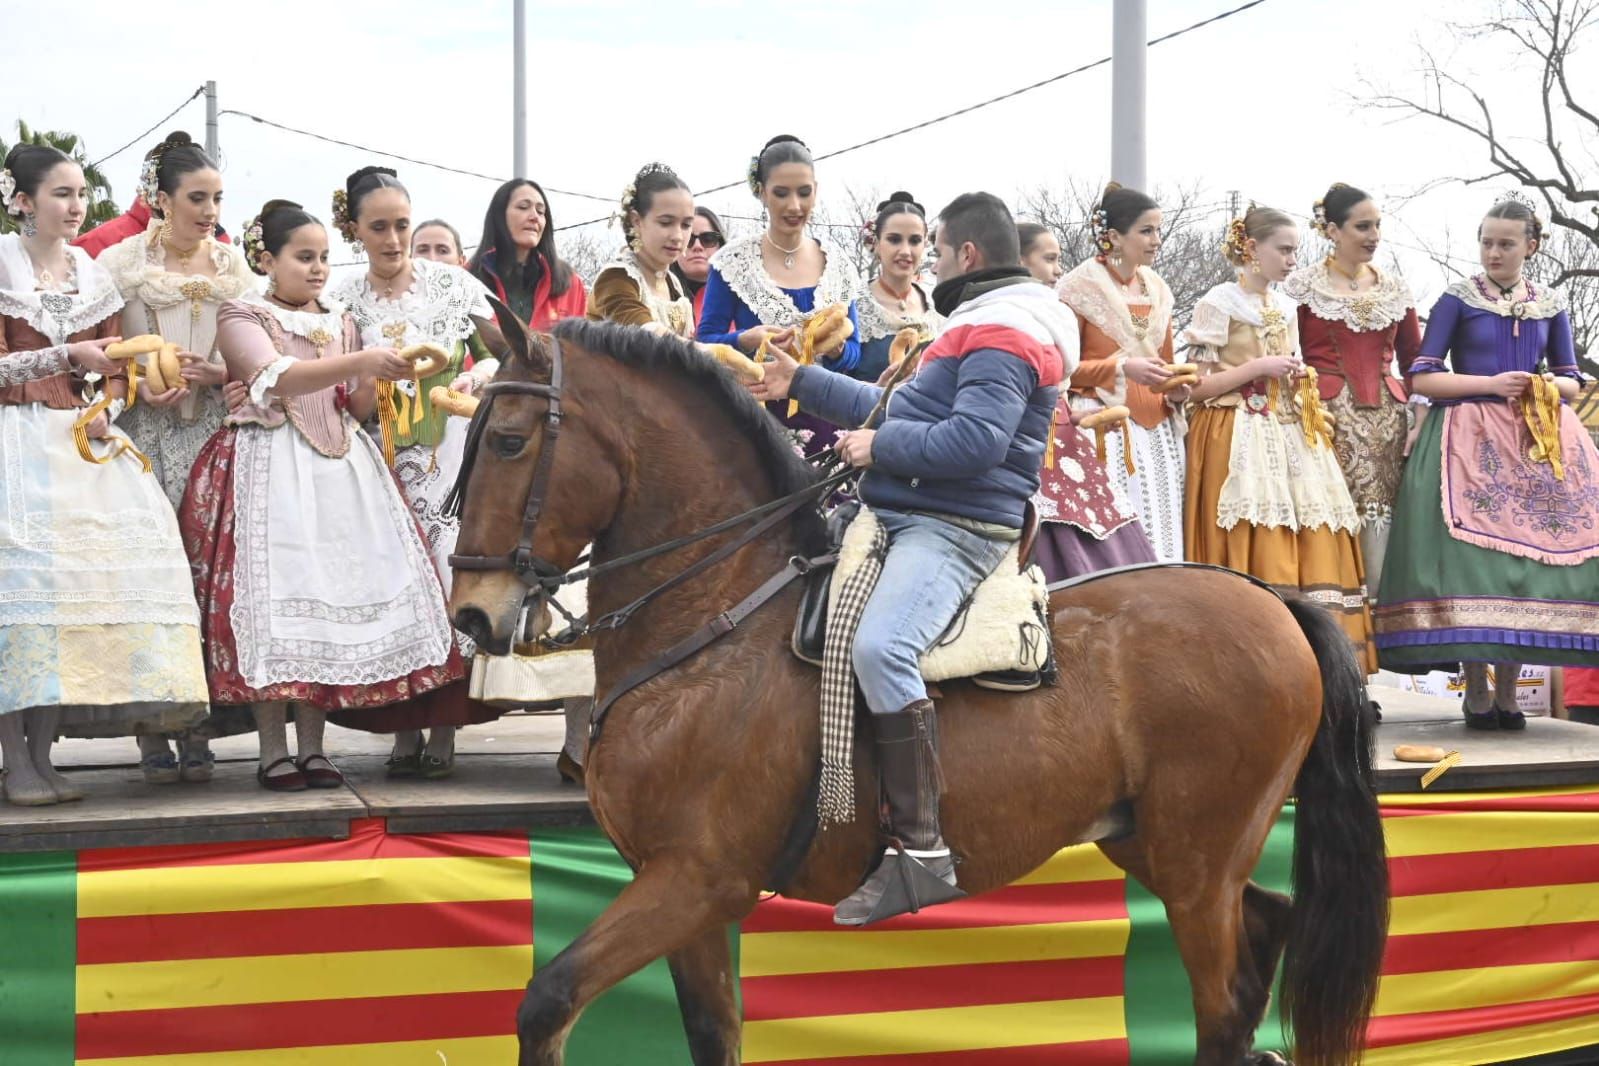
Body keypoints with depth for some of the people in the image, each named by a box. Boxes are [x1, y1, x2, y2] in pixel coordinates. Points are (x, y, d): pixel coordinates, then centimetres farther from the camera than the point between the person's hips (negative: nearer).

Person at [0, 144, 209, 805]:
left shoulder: (93, 274, 15)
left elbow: (114, 368, 17)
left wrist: (106, 409, -2)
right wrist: (67, 356, -16)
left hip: (84, 439, 5)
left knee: (82, 575, -4)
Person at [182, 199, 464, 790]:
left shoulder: (341, 321, 18)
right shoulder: (242, 315, 0)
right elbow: (278, 376, -19)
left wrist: (386, 374, -5)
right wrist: (361, 361, -30)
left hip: (338, 465, 5)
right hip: (269, 470, -5)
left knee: (331, 595, 0)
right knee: (270, 594, -10)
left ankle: (312, 744, 7)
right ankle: (273, 750, -4)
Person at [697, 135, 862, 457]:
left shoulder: (838, 266, 9)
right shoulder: (733, 262, 0)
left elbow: (854, 351, 11)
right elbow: (706, 343, 0)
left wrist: (835, 348, -11)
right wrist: (747, 341, -19)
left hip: (823, 418, 2)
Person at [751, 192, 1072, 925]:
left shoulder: (1001, 336, -13)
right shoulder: (979, 327, 23)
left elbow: (975, 441, -26)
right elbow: (900, 408, 31)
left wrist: (880, 446, -15)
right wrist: (803, 386, 30)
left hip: (954, 528, -12)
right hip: (904, 517, 12)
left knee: (879, 647, -35)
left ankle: (921, 846, -35)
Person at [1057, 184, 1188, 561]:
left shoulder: (1157, 289, 14)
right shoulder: (1081, 286, -5)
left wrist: (1174, 390, 3)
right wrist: (1123, 368, -16)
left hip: (1155, 427, 6)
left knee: (1160, 529, 2)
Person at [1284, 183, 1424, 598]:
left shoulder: (1394, 288, 15)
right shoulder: (1302, 285, 3)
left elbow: (1413, 360, 17)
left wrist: (1420, 420, 6)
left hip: (1386, 419, 4)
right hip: (1328, 414, -4)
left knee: (1379, 520, -1)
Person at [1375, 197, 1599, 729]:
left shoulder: (1550, 306, 14)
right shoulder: (1457, 300, 3)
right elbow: (1422, 377, -2)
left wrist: (1549, 388, -5)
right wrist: (1492, 383, -12)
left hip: (1538, 442, 3)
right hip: (1469, 440, -3)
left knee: (1529, 554, -5)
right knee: (1471, 559, -13)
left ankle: (1507, 689, 2)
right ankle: (1476, 690, -6)